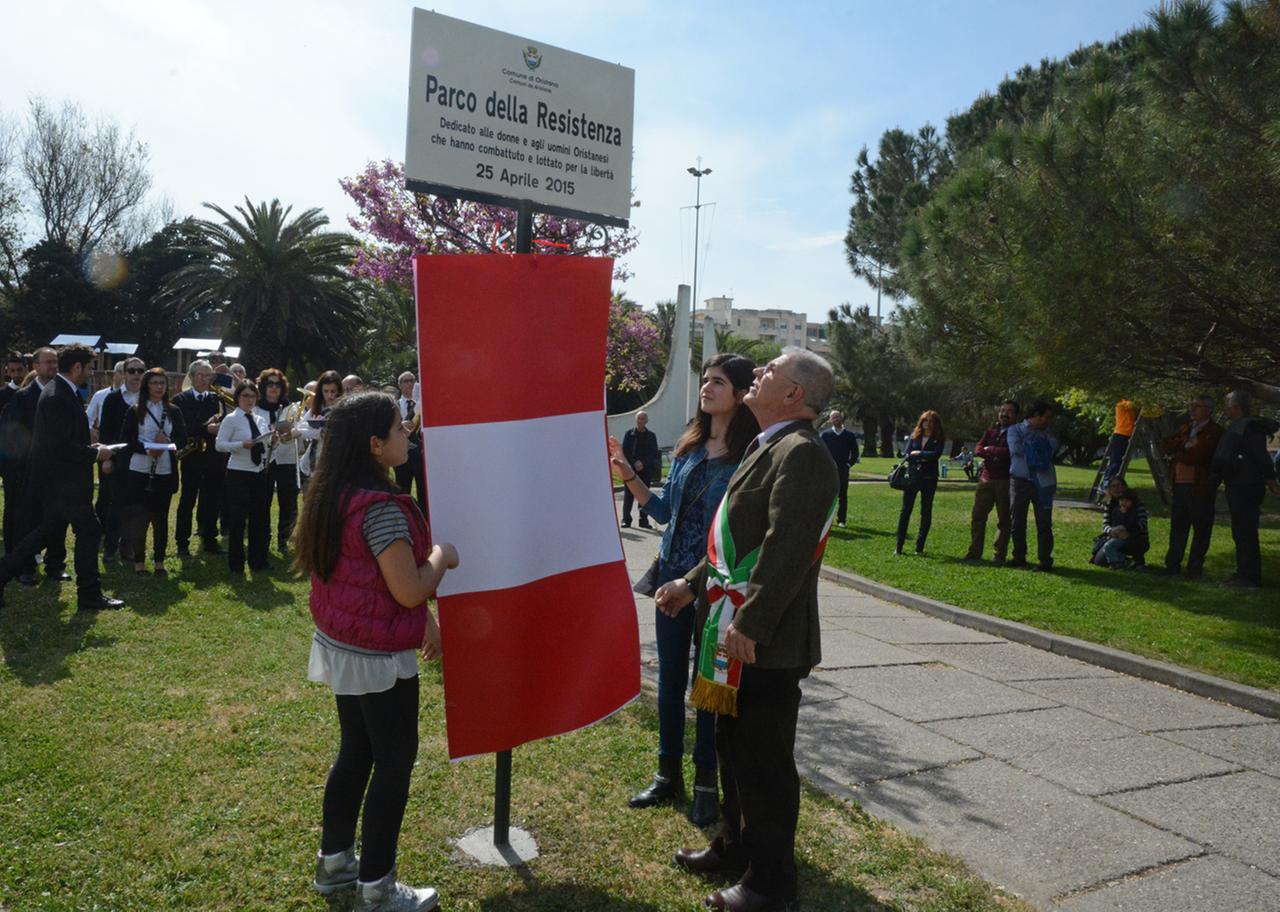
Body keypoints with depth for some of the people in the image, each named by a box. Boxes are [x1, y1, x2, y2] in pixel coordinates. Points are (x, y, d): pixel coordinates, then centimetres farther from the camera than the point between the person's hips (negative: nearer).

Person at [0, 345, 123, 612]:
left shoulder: (56, 391, 11)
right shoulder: (59, 398, -22)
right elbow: (61, 447, -26)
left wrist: (88, 448, 10)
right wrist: (95, 454, -15)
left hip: (55, 479, 10)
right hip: (63, 482, -10)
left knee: (47, 531, 19)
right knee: (89, 530, 0)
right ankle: (89, 595, 9)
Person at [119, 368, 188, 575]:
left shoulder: (173, 412, 8)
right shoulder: (135, 412, 1)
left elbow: (183, 439, 6)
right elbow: (126, 440, -4)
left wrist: (168, 442, -14)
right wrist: (147, 449, -19)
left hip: (165, 472, 2)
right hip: (139, 470, -2)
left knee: (161, 517, 8)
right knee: (139, 517, 3)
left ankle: (160, 561, 16)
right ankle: (139, 561, 13)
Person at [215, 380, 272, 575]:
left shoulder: (260, 420, 11)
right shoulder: (231, 419, -5)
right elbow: (219, 445, -12)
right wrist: (242, 445, -24)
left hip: (259, 473, 6)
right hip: (239, 473, -6)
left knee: (259, 518, 11)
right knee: (237, 520, 0)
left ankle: (257, 562, 22)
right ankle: (236, 565, 11)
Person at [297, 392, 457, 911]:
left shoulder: (332, 496, 3)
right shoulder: (382, 507, -26)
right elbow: (409, 591, -26)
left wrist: (424, 618, 13)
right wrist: (442, 557, -7)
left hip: (340, 647, 9)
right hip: (378, 657, -9)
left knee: (355, 753, 22)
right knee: (394, 763, 7)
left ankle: (334, 862, 38)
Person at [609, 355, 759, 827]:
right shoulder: (690, 446, 6)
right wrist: (628, 474, 2)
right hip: (673, 576, 6)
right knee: (669, 679, 15)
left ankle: (706, 783, 27)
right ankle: (668, 773, 32)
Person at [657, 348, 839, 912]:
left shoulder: (800, 454, -17)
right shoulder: (768, 447, 14)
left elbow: (786, 549, -26)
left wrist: (749, 625, -26)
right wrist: (694, 584, 19)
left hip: (767, 642, -10)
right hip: (737, 633, 10)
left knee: (765, 760, 5)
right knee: (734, 746, 22)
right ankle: (736, 845, 40)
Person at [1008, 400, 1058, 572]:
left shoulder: (1045, 434, 17)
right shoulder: (1015, 429, 7)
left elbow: (1054, 445, -1)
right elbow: (1015, 449, -9)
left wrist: (1028, 448, -9)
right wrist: (1040, 451, 0)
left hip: (1042, 481, 2)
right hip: (1020, 479, -2)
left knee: (1044, 522, -2)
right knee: (1017, 521, 5)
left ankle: (1045, 559, 1)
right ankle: (1019, 557, 17)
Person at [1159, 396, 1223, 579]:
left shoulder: (1215, 431, -7)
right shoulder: (1186, 428, 17)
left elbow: (1197, 455, -17)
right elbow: (1166, 445, 8)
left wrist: (1177, 453, -2)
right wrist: (1183, 444, -9)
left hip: (1201, 486, -7)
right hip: (1180, 483, 7)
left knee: (1201, 529, 2)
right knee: (1177, 526, 11)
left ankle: (1194, 569, 7)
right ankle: (1172, 565, 19)